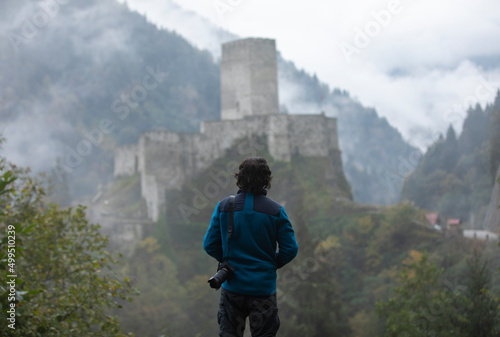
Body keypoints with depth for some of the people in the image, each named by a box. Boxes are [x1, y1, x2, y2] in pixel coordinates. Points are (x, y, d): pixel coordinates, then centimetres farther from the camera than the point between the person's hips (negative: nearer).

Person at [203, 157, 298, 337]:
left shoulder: (224, 206, -5)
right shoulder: (276, 211, -9)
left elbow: (210, 245, -2)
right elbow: (290, 249, -7)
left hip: (232, 286, 1)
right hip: (264, 287, -1)